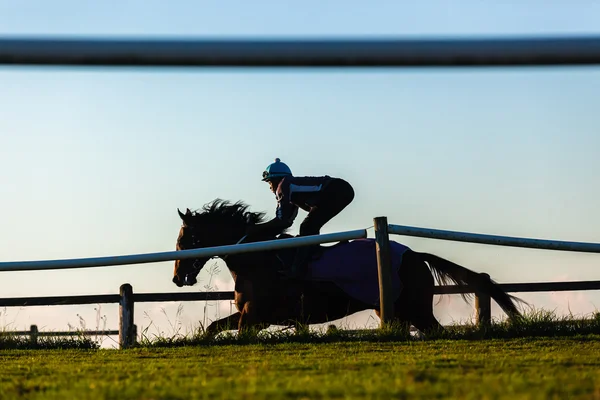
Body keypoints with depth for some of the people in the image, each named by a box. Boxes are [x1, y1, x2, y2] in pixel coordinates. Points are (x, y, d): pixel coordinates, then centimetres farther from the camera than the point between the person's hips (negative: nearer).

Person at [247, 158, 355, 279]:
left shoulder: (284, 185, 3)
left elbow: (282, 221, -5)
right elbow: (287, 220, 35)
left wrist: (253, 230, 4)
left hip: (335, 191, -9)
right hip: (343, 190, 9)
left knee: (307, 228, -9)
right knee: (310, 229, 18)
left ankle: (297, 271, -18)